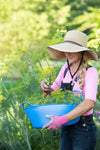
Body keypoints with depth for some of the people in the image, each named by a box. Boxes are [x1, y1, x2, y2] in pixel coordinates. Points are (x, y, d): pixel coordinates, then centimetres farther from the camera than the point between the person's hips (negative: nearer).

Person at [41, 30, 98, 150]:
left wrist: (62, 119, -36)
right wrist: (47, 88, -7)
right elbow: (55, 89, 18)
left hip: (84, 129, -6)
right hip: (66, 128, 6)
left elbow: (90, 103, -29)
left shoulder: (90, 72, -15)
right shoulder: (66, 68, 5)